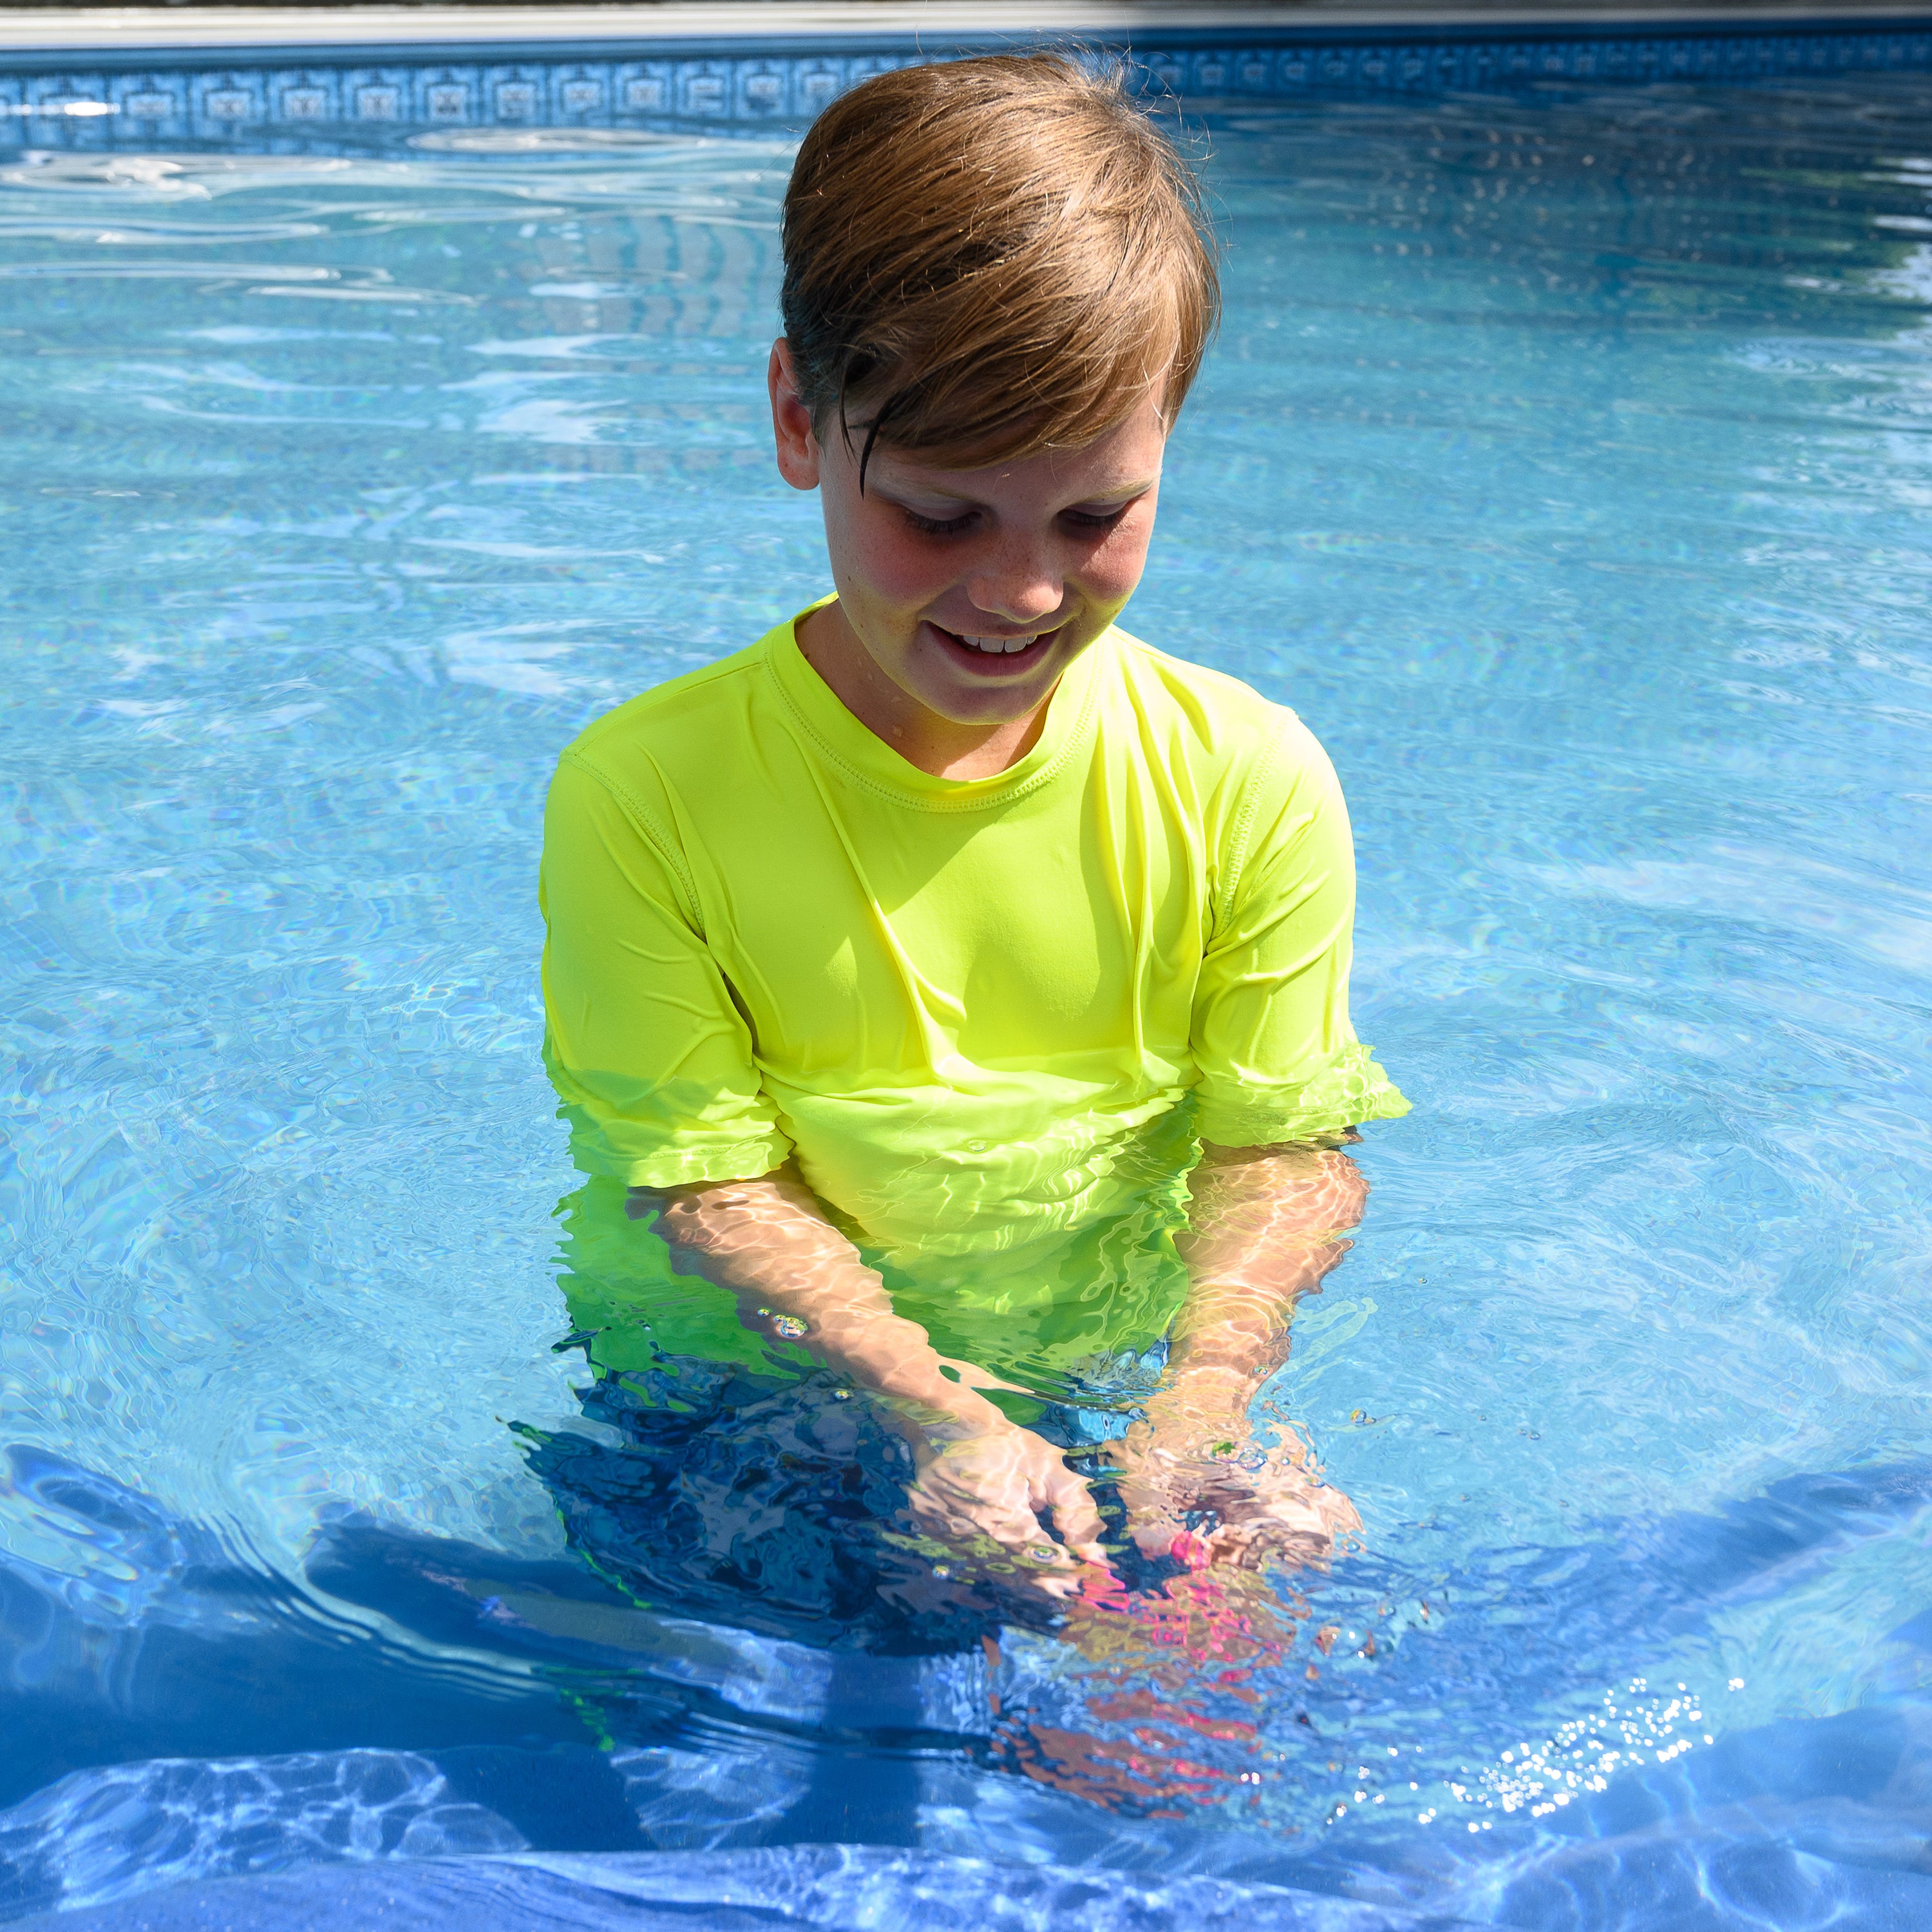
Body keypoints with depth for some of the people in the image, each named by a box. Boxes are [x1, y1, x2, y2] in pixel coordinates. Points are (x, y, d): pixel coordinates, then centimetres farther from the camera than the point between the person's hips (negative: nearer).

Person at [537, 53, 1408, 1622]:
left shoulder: (1248, 783, -7)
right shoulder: (642, 796, -13)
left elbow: (1289, 1147, -6)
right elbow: (708, 1185, -14)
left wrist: (1198, 1404, -26)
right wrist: (942, 1417, -29)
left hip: (1125, 1370, 1)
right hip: (757, 1384, 0)